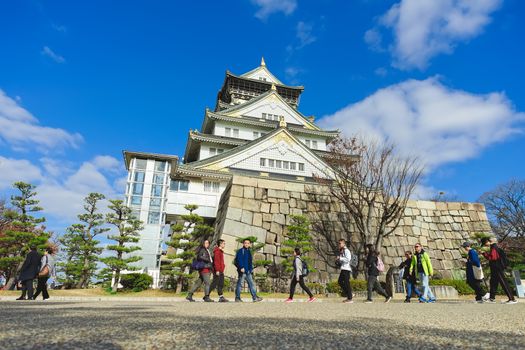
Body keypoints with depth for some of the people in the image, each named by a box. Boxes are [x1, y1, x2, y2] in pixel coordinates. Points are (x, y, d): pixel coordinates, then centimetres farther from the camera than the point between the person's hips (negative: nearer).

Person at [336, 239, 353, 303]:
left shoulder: (346, 251, -10)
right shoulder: (341, 251, 19)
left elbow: (348, 259, -22)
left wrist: (340, 258, -17)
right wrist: (338, 261, 8)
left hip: (346, 269, -10)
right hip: (343, 269, 10)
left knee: (346, 283, -7)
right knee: (340, 281, 13)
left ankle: (350, 299, 0)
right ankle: (348, 295, 21)